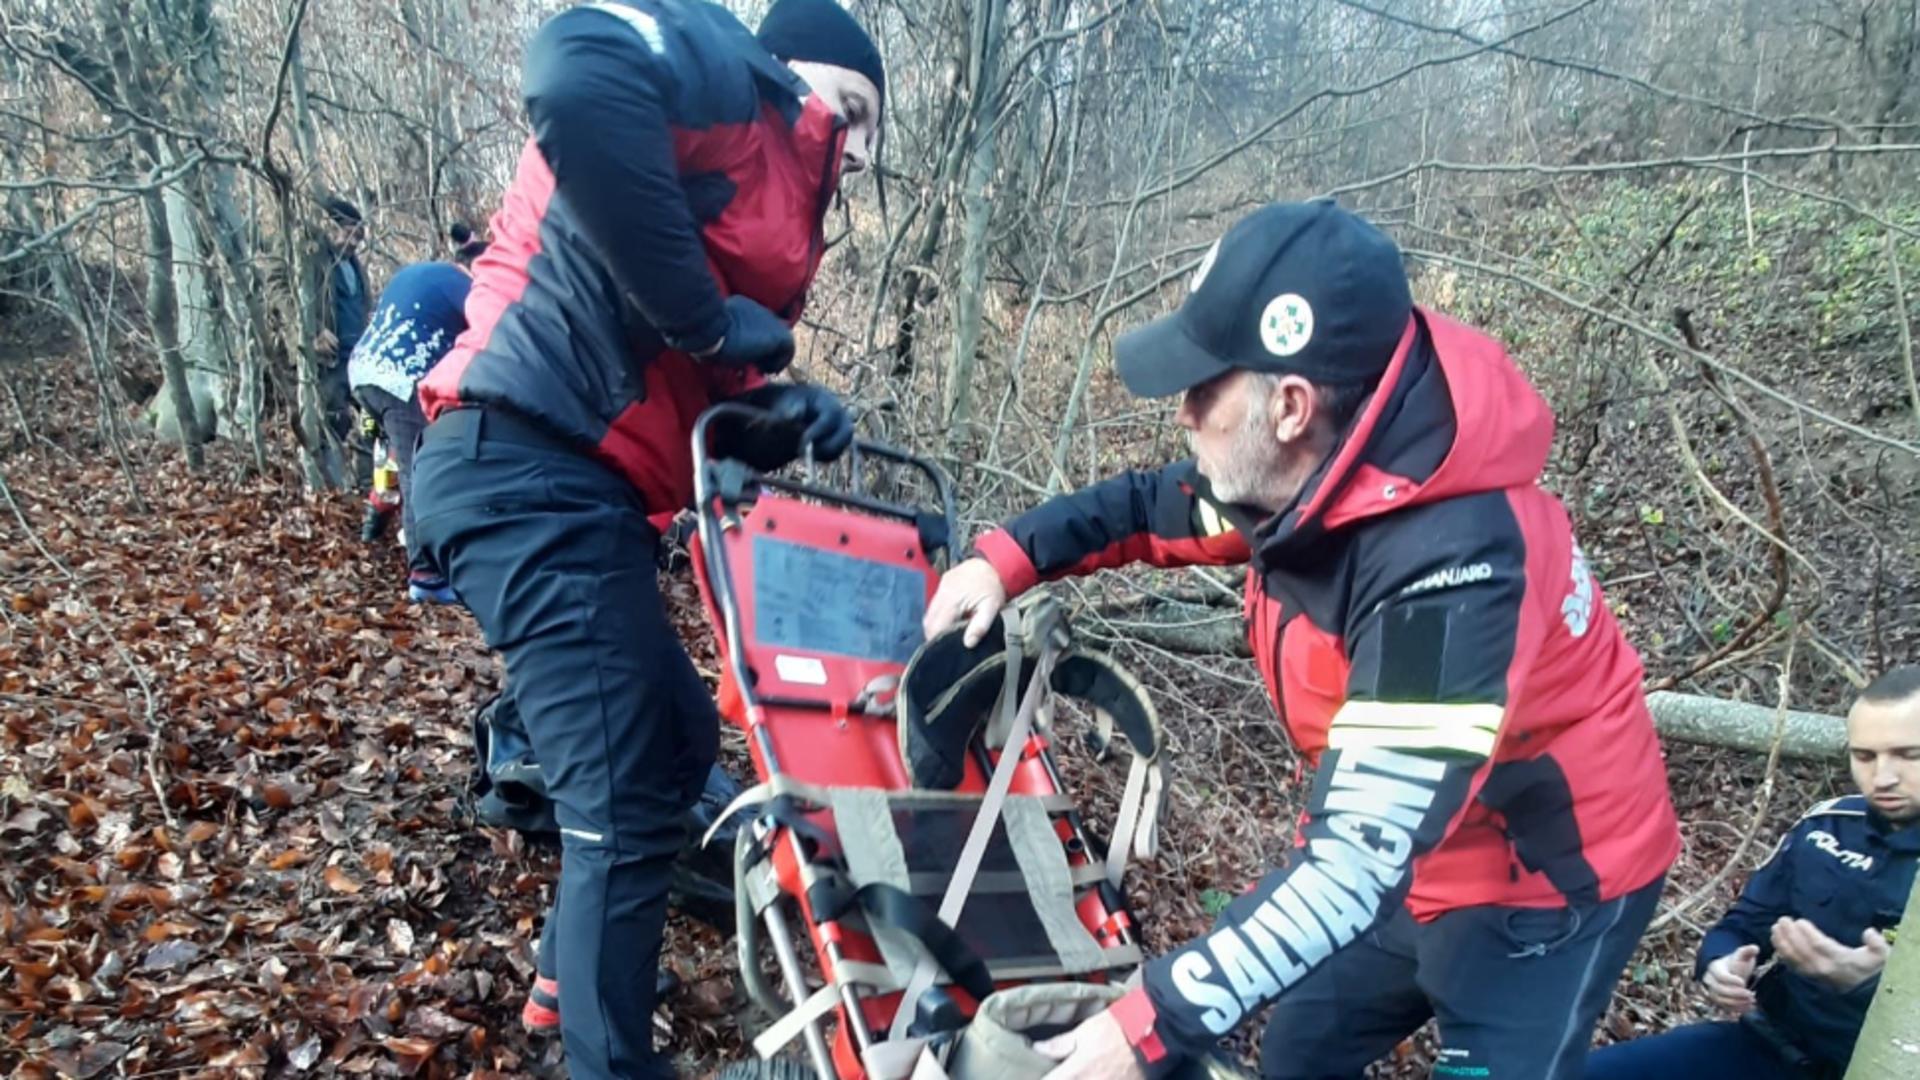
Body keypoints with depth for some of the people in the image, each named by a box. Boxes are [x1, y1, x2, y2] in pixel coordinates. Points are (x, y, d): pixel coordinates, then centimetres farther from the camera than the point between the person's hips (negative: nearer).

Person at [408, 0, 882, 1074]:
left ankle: (576, 977, 41)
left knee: (680, 738, 22)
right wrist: (703, 318, -18)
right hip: (533, 473, -10)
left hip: (572, 491, 11)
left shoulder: (779, 196, 25)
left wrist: (779, 411, -1)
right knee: (626, 802, -4)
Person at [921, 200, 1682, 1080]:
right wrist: (1009, 556, -3)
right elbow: (1161, 506, 7)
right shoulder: (1324, 473, -13)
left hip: (1545, 885, -7)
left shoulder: (1448, 575, -39)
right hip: (1414, 849, 8)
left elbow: (1355, 863, -39)